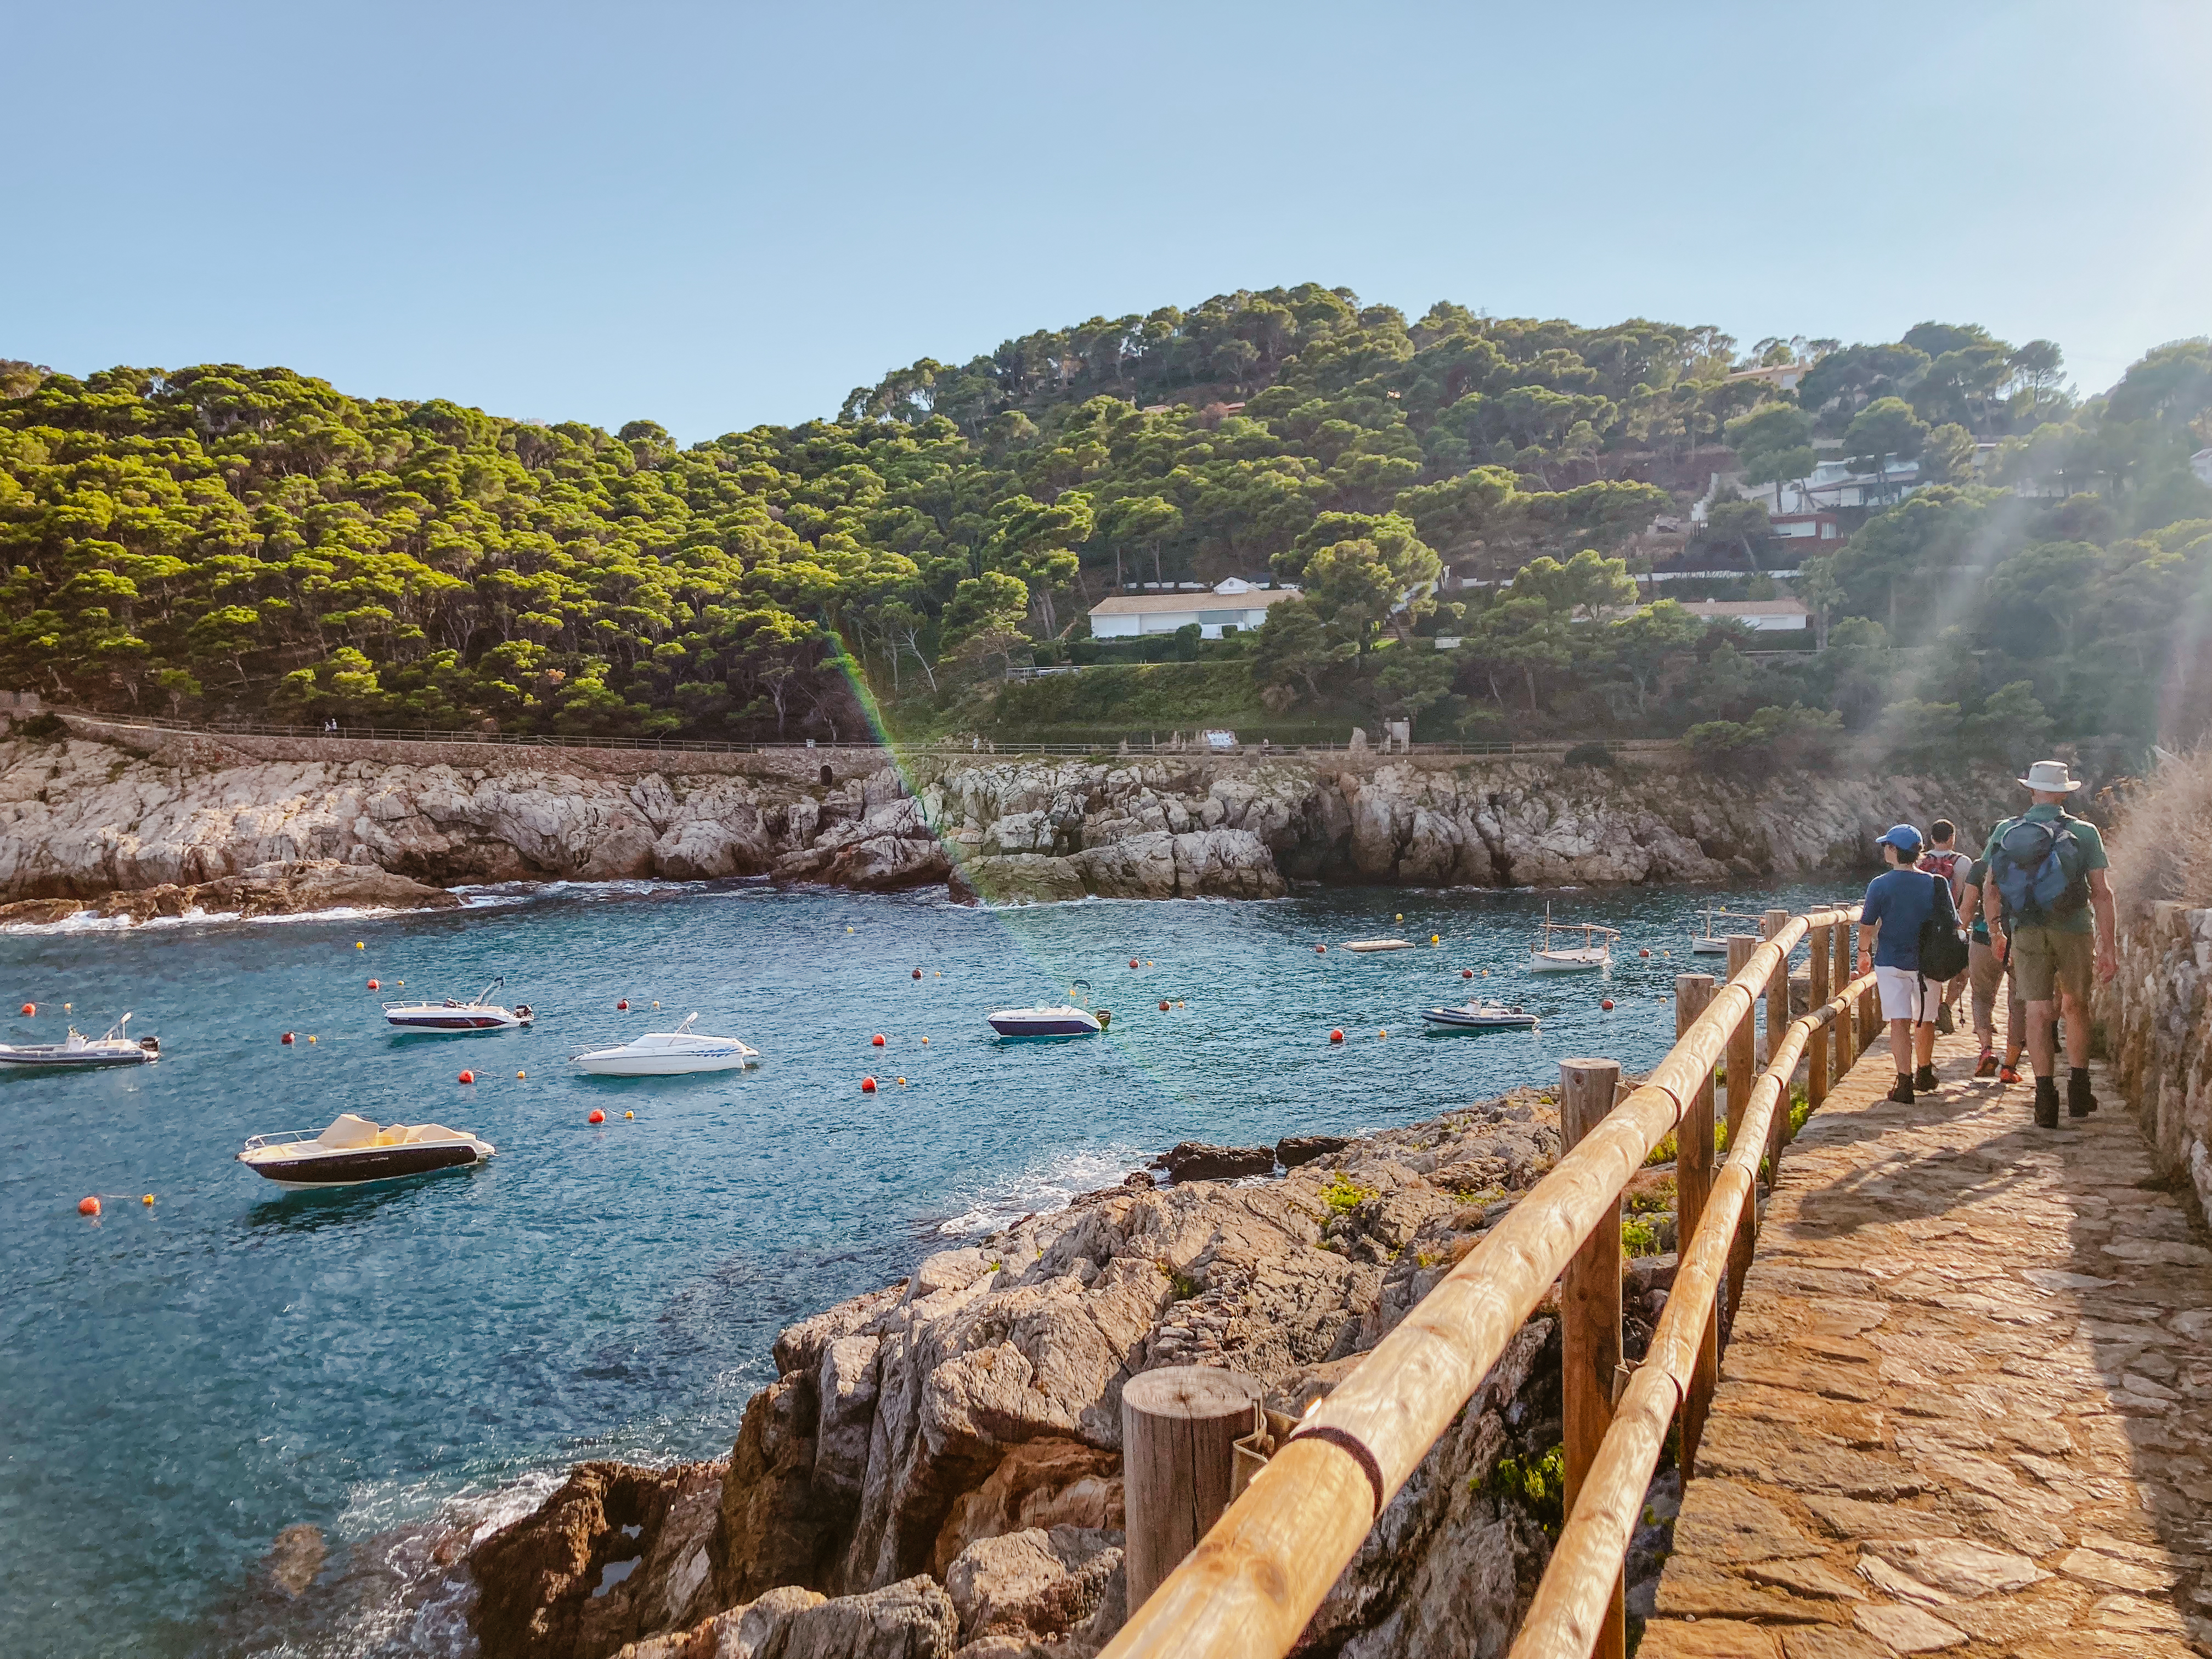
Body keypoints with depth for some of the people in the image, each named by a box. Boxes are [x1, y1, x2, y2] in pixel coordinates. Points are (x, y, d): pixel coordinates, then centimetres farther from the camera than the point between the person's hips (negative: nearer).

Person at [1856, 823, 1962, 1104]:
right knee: (1925, 1020, 19)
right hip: (1927, 963, 3)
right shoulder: (1936, 884, -1)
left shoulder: (1880, 885, -9)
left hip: (1890, 962, -3)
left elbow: (1867, 926, -6)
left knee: (1899, 1022, -3)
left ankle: (1905, 1083, -13)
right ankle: (1924, 1074, 36)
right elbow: (1953, 925, 2)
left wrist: (1864, 953, 12)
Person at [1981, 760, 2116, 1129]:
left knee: (2038, 1012, 2)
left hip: (2026, 933, 0)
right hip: (2075, 931, 0)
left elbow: (1990, 890, 5)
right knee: (2075, 1006, 18)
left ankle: (2045, 1098, -4)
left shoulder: (2006, 831, 1)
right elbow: (2102, 894, -4)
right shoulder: (2084, 832, -3)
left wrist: (1996, 932, 18)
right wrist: (2109, 946, -1)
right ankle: (2078, 1090, 24)